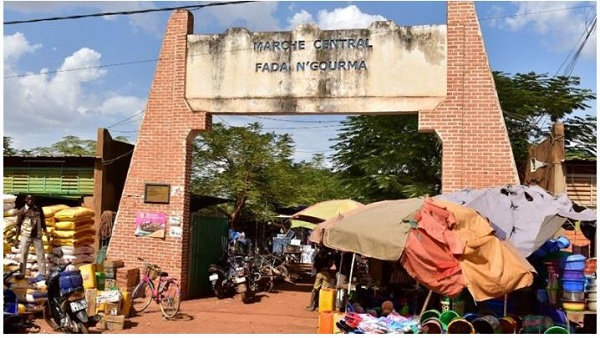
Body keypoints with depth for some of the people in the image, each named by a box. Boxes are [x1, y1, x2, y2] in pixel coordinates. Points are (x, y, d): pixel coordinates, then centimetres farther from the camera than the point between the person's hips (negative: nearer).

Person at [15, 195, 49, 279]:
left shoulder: (39, 209, 4)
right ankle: (22, 273, 10)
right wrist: (16, 238, -4)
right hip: (26, 236, -2)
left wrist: (46, 233, 7)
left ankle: (43, 274, 8)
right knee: (23, 255, 2)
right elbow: (18, 225, -2)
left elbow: (42, 222, 12)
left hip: (37, 236, 2)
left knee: (41, 255, 3)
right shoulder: (22, 211, -4)